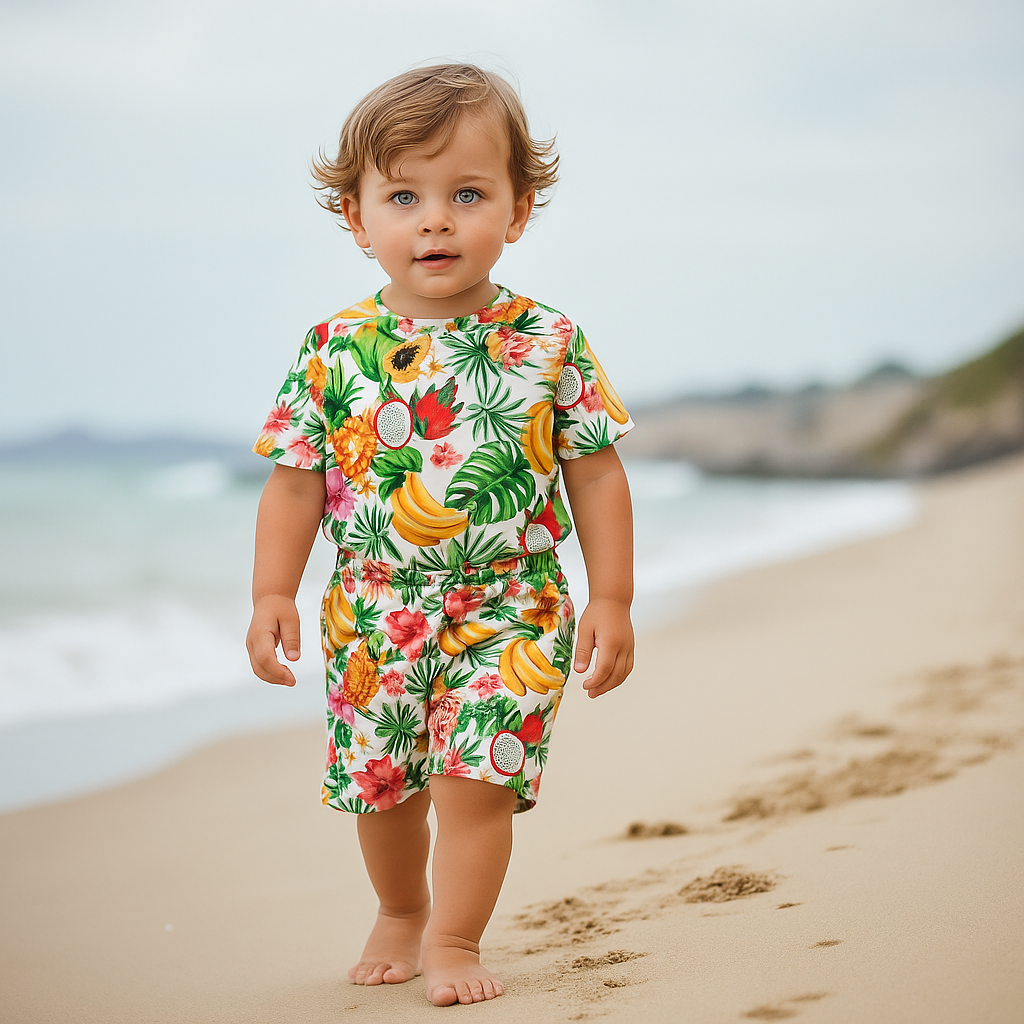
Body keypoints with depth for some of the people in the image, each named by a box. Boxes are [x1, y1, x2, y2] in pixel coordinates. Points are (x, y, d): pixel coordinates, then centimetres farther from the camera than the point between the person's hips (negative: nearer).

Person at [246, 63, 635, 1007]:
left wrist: (612, 599, -4)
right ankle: (400, 914, 39)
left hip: (508, 609, -2)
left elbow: (596, 475, -1)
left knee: (475, 777, -9)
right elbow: (295, 480, 2)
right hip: (374, 611, 2)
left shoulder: (551, 345, -5)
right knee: (381, 781, 12)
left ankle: (452, 939, 9)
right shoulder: (336, 351, -4)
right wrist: (273, 594, -5)